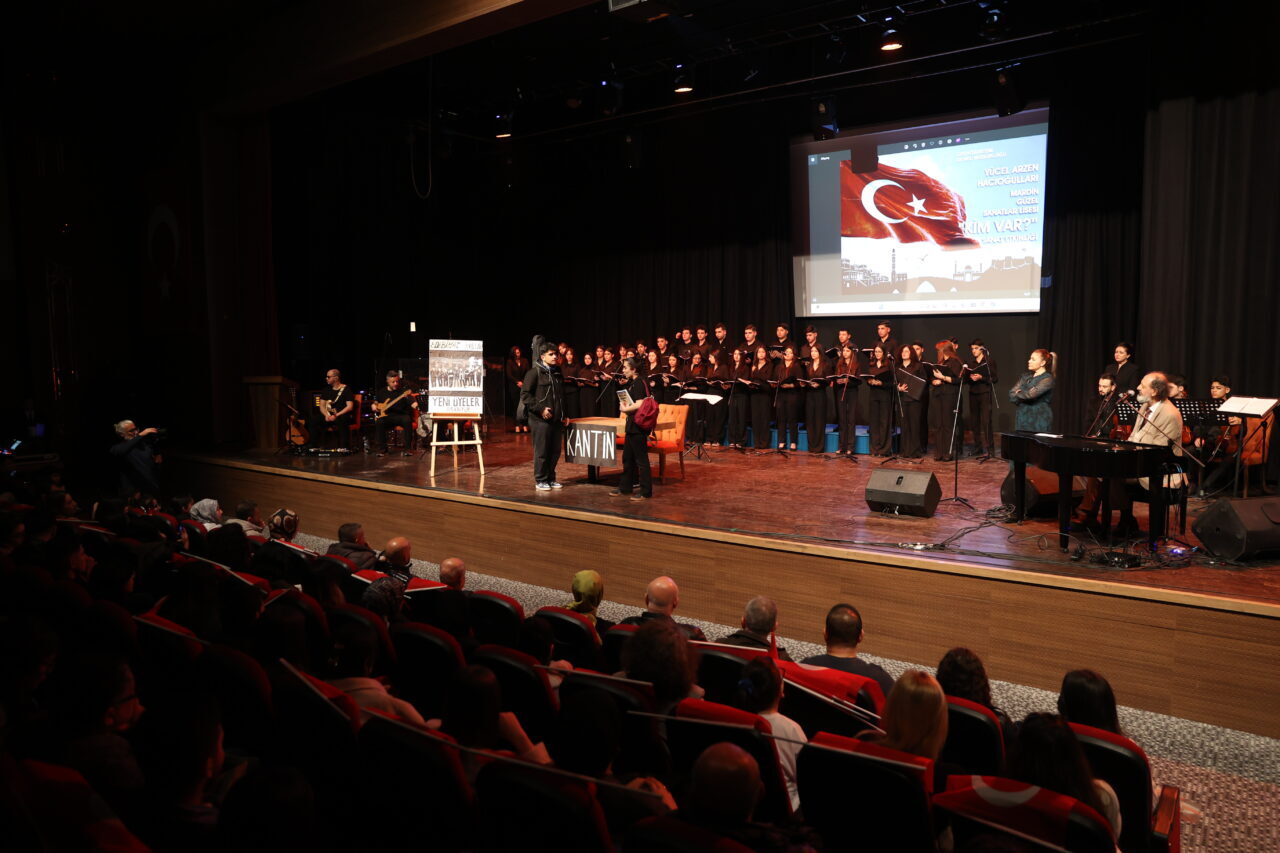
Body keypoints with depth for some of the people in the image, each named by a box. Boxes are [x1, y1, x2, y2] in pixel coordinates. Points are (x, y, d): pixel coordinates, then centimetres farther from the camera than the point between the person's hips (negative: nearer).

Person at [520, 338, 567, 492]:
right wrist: (540, 409, -16)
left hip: (556, 419, 7)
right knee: (541, 451, -1)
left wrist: (564, 414, 20)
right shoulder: (534, 372, -7)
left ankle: (551, 478, 21)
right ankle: (540, 481, 9)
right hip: (541, 420, -7)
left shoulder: (557, 372, 15)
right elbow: (525, 395, -10)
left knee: (555, 451, 9)